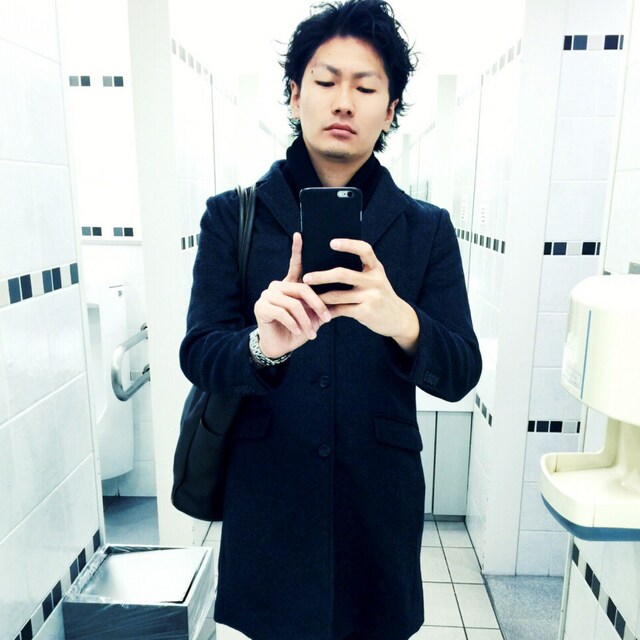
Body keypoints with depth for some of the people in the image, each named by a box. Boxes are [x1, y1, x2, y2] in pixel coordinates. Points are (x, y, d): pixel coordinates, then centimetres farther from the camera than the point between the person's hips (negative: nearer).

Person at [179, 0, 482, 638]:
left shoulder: (427, 230, -1)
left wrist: (402, 322, -30)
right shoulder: (232, 217, -3)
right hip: (266, 496, 0)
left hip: (379, 498, 1)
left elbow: (460, 373, -8)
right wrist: (263, 346, -31)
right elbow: (197, 356, -9)